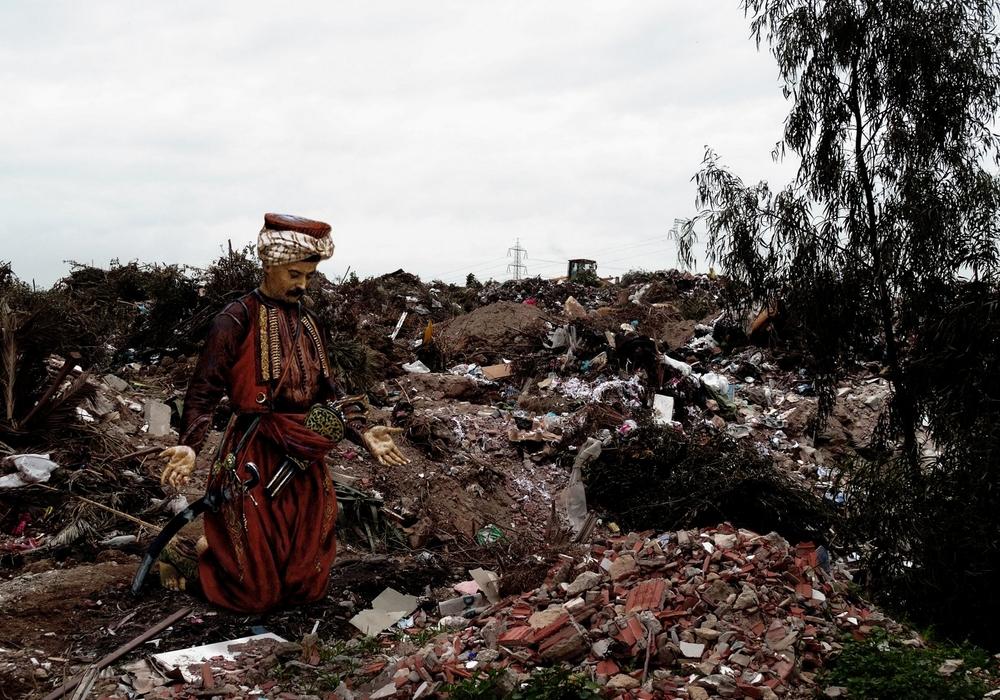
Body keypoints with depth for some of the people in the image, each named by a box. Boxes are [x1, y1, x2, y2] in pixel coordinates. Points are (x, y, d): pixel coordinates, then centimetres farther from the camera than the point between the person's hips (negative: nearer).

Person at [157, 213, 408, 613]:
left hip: (303, 459, 7)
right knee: (255, 589, 0)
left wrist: (362, 432, 4)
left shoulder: (307, 323, 10)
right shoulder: (237, 320, -10)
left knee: (307, 583, 13)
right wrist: (189, 445, -26)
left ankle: (212, 545, 34)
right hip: (254, 457, -6)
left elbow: (326, 388, 14)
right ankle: (191, 553, 27)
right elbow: (204, 391, -13)